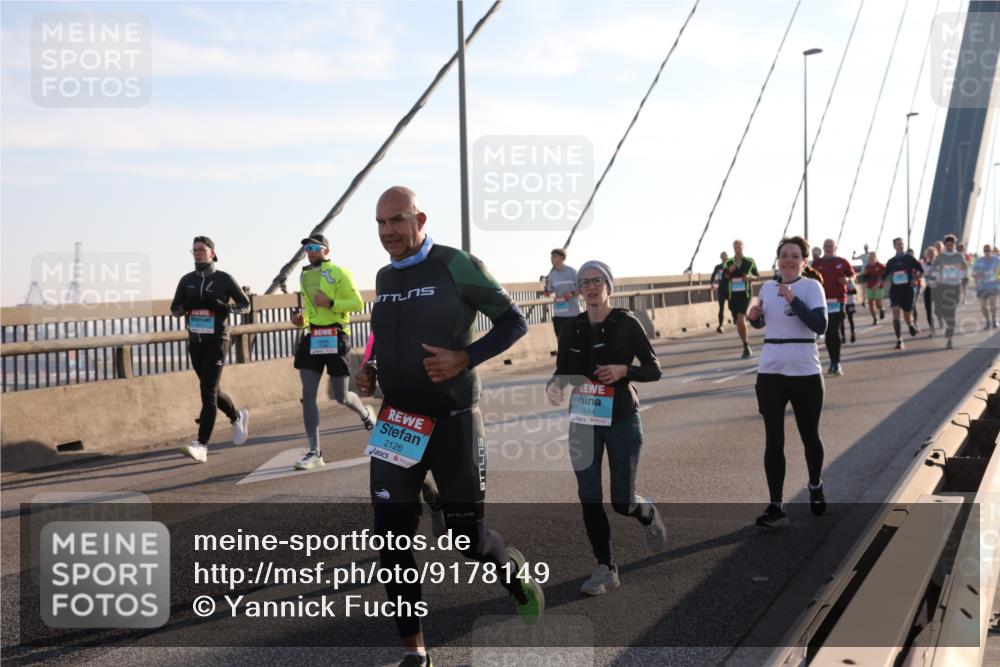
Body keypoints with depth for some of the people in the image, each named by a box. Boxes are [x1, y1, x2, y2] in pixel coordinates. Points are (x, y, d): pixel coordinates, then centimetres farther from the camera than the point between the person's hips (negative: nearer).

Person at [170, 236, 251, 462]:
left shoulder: (224, 279, -2)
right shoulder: (187, 280, 8)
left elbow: (245, 305, 3)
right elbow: (174, 310, 11)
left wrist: (223, 306, -16)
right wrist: (187, 305, -11)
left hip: (216, 341, -5)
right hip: (195, 341, 5)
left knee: (209, 392, -12)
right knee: (212, 390, 16)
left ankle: (201, 446, -15)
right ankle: (238, 417, 42)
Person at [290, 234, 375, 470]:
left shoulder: (338, 273, -7)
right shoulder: (304, 276, 14)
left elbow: (358, 304, -10)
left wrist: (331, 303, -21)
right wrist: (302, 319, 7)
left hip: (335, 337, -6)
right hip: (312, 337, 6)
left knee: (341, 397, 2)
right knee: (308, 395, -3)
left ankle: (366, 414, 37)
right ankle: (314, 452, 2)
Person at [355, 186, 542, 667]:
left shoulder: (457, 265, -9)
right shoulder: (384, 277, 9)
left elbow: (514, 321, -6)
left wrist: (465, 359, -20)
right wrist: (368, 371, 4)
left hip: (453, 421, -5)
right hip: (396, 422, 5)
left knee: (468, 537, 5)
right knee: (392, 538, -1)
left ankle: (517, 573, 40)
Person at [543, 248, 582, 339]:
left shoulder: (572, 271, -7)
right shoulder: (551, 275, 5)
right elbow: (549, 293, 11)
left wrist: (571, 294, -20)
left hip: (574, 312, -4)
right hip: (558, 314, 4)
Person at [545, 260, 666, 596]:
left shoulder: (627, 323, -6)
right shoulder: (572, 329, 4)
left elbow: (654, 370, -4)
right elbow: (562, 372, 8)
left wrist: (623, 370, -23)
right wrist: (554, 385, -14)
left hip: (622, 419, -3)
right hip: (584, 420, 3)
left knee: (622, 500, 3)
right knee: (589, 497, -1)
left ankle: (649, 514, 39)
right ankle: (605, 568, 12)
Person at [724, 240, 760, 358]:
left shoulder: (750, 262, 0)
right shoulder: (728, 263, 6)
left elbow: (757, 275, 10)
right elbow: (724, 278, 6)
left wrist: (750, 277, -11)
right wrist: (729, 271, -13)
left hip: (745, 294, -4)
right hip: (733, 295, 4)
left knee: (741, 319, -21)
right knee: (738, 322, 8)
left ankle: (746, 346, -9)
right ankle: (746, 346, 23)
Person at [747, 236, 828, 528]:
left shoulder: (811, 287, -6)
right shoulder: (766, 288, 7)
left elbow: (820, 325, -19)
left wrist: (793, 299, -26)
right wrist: (753, 316, 0)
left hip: (805, 373, -3)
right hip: (770, 373, 3)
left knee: (809, 435, 13)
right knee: (773, 440, 0)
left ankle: (815, 486, 40)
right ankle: (775, 506, 5)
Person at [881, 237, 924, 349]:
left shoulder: (909, 258, 1)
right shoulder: (891, 262, 7)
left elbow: (921, 271, 6)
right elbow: (884, 276, 13)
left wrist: (916, 279, -10)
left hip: (907, 290, -1)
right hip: (895, 290, 1)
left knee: (907, 316, 4)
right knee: (895, 312, -18)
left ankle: (911, 325, 43)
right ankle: (899, 340, -16)